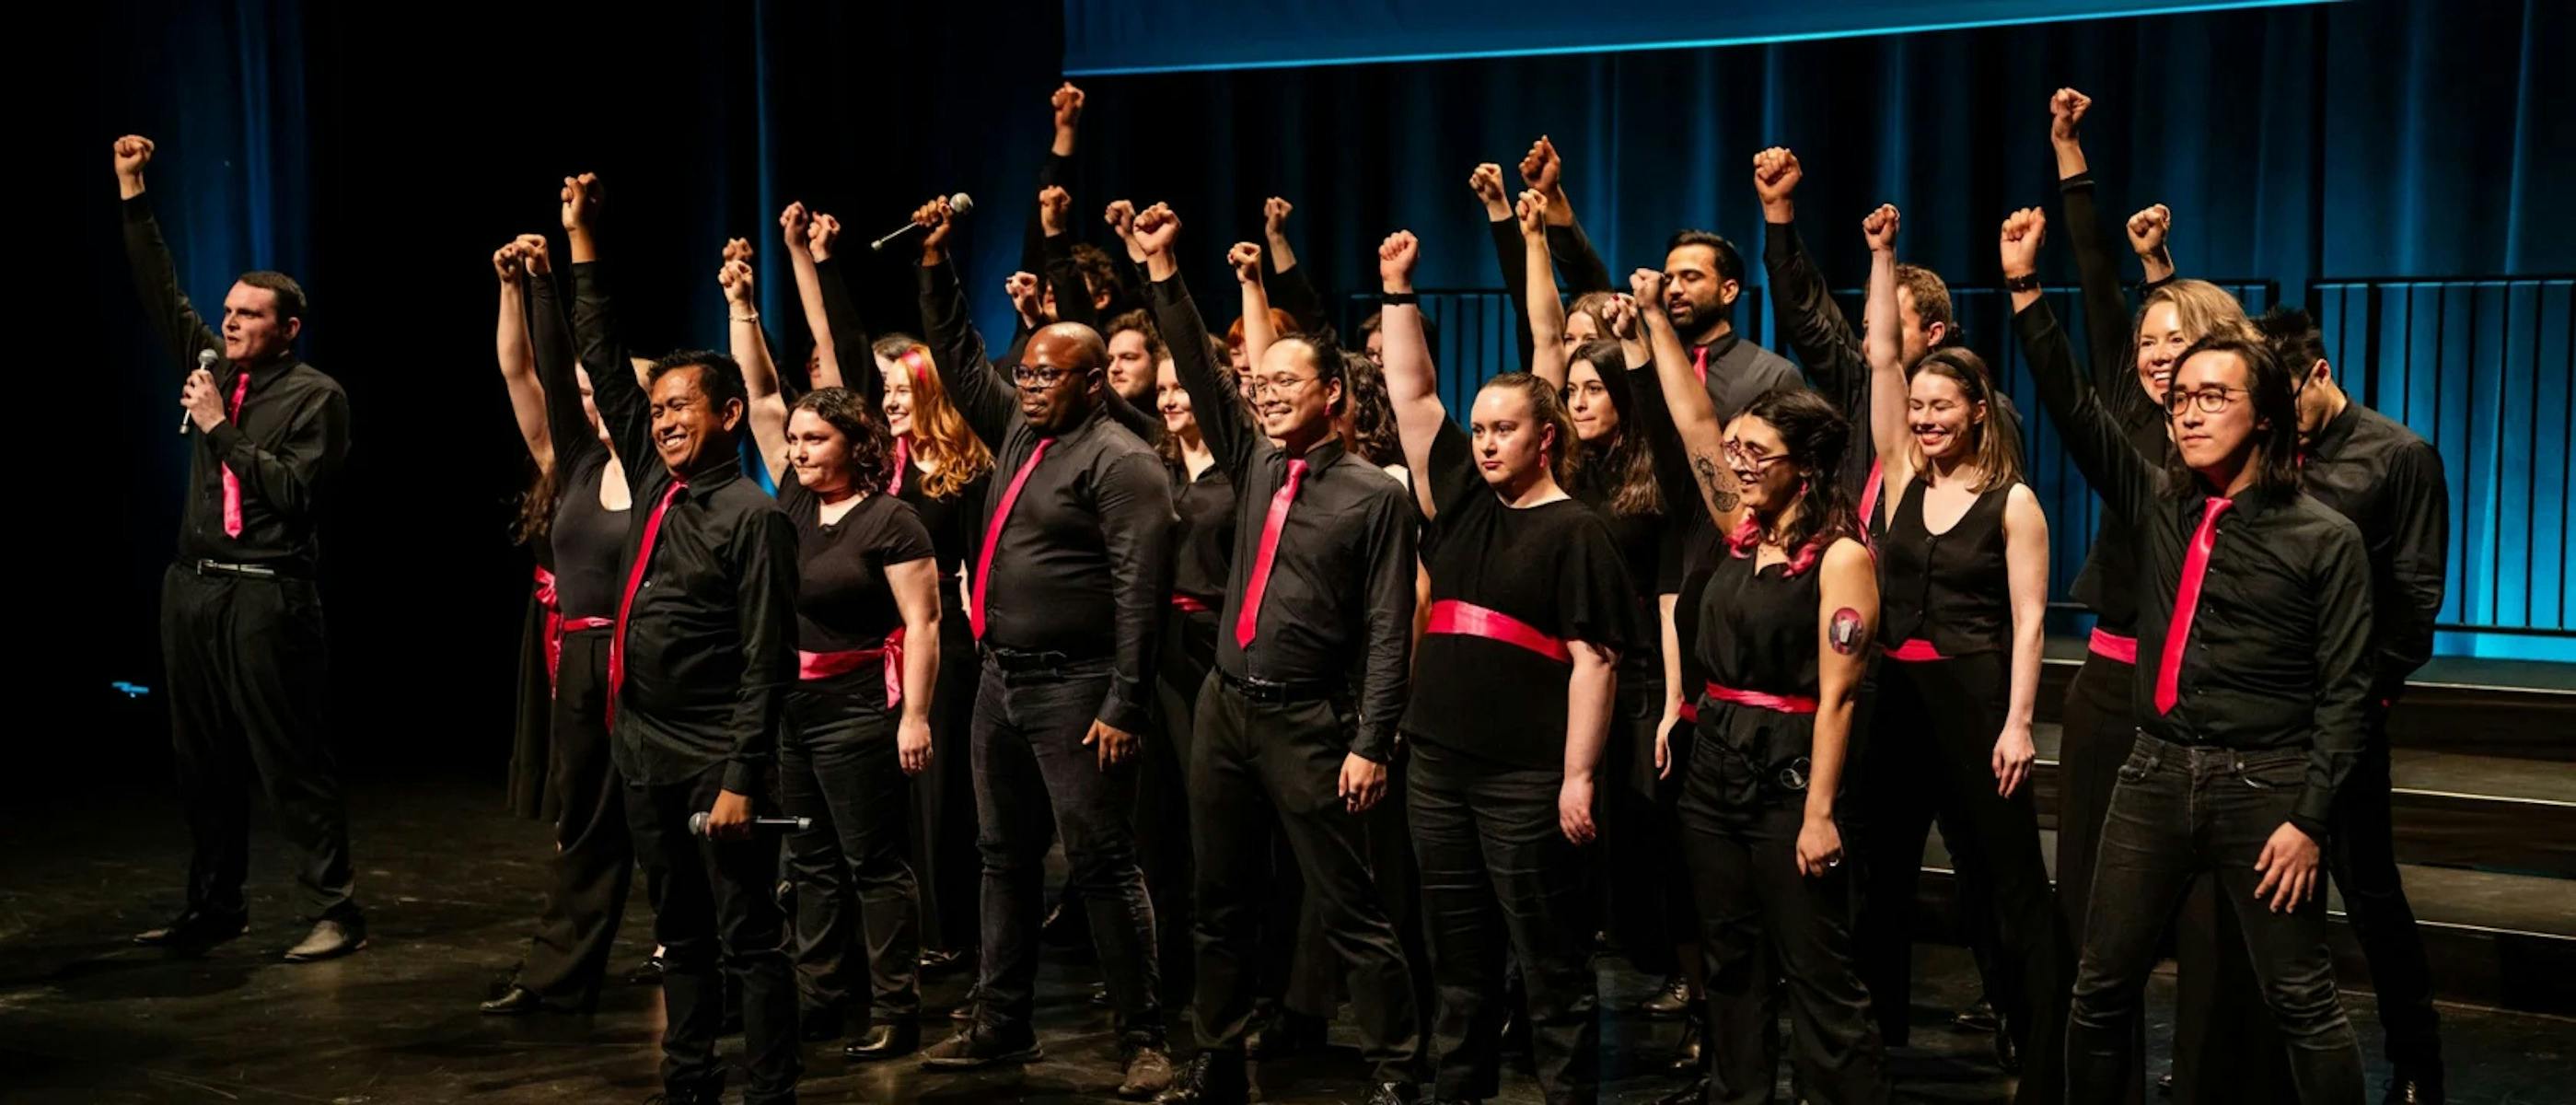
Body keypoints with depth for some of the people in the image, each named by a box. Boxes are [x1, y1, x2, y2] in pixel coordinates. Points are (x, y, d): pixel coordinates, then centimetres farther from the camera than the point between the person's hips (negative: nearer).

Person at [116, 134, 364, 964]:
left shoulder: (315, 394, -6)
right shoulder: (212, 368, 12)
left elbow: (293, 490, -14)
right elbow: (161, 295, 17)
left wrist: (219, 428, -14)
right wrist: (131, 193, 14)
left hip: (268, 594, -7)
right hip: (195, 586, 7)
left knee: (291, 762, -5)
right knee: (203, 761, 12)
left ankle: (334, 910, -1)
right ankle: (215, 906, 22)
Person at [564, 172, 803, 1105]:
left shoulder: (753, 517, -12)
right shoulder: (655, 481, 8)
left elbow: (767, 662, -14)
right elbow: (606, 365, 14)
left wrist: (741, 777, -18)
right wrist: (582, 241, 13)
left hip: (714, 763, -7)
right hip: (645, 750, 7)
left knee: (749, 940, -1)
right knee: (681, 934, 15)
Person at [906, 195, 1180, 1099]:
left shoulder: (1120, 462, -13)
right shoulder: (1021, 431, 12)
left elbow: (1139, 593, -18)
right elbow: (960, 359, 24)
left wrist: (1123, 708, -22)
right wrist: (936, 263, 15)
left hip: (1073, 688, -9)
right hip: (1002, 678, 9)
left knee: (1102, 864, -4)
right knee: (1006, 858, 14)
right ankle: (1002, 1026, 24)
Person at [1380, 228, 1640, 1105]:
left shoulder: (1576, 532, -4)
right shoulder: (1463, 501, 11)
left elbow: (1593, 661, -9)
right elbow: (1411, 396, 12)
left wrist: (1579, 777, -16)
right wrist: (1398, 289, 8)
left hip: (1526, 778, -6)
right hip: (1440, 767, 6)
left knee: (1552, 964, 2)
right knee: (1457, 961, 14)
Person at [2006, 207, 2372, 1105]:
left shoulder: (2324, 538, -4)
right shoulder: (2157, 502, 8)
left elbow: (2344, 692, -6)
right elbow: (2073, 407, 4)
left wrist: (2309, 818, -12)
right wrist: (2025, 288, -3)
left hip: (2261, 783, -4)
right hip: (2155, 771, 4)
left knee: (2303, 1002, 0)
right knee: (2102, 987, 8)